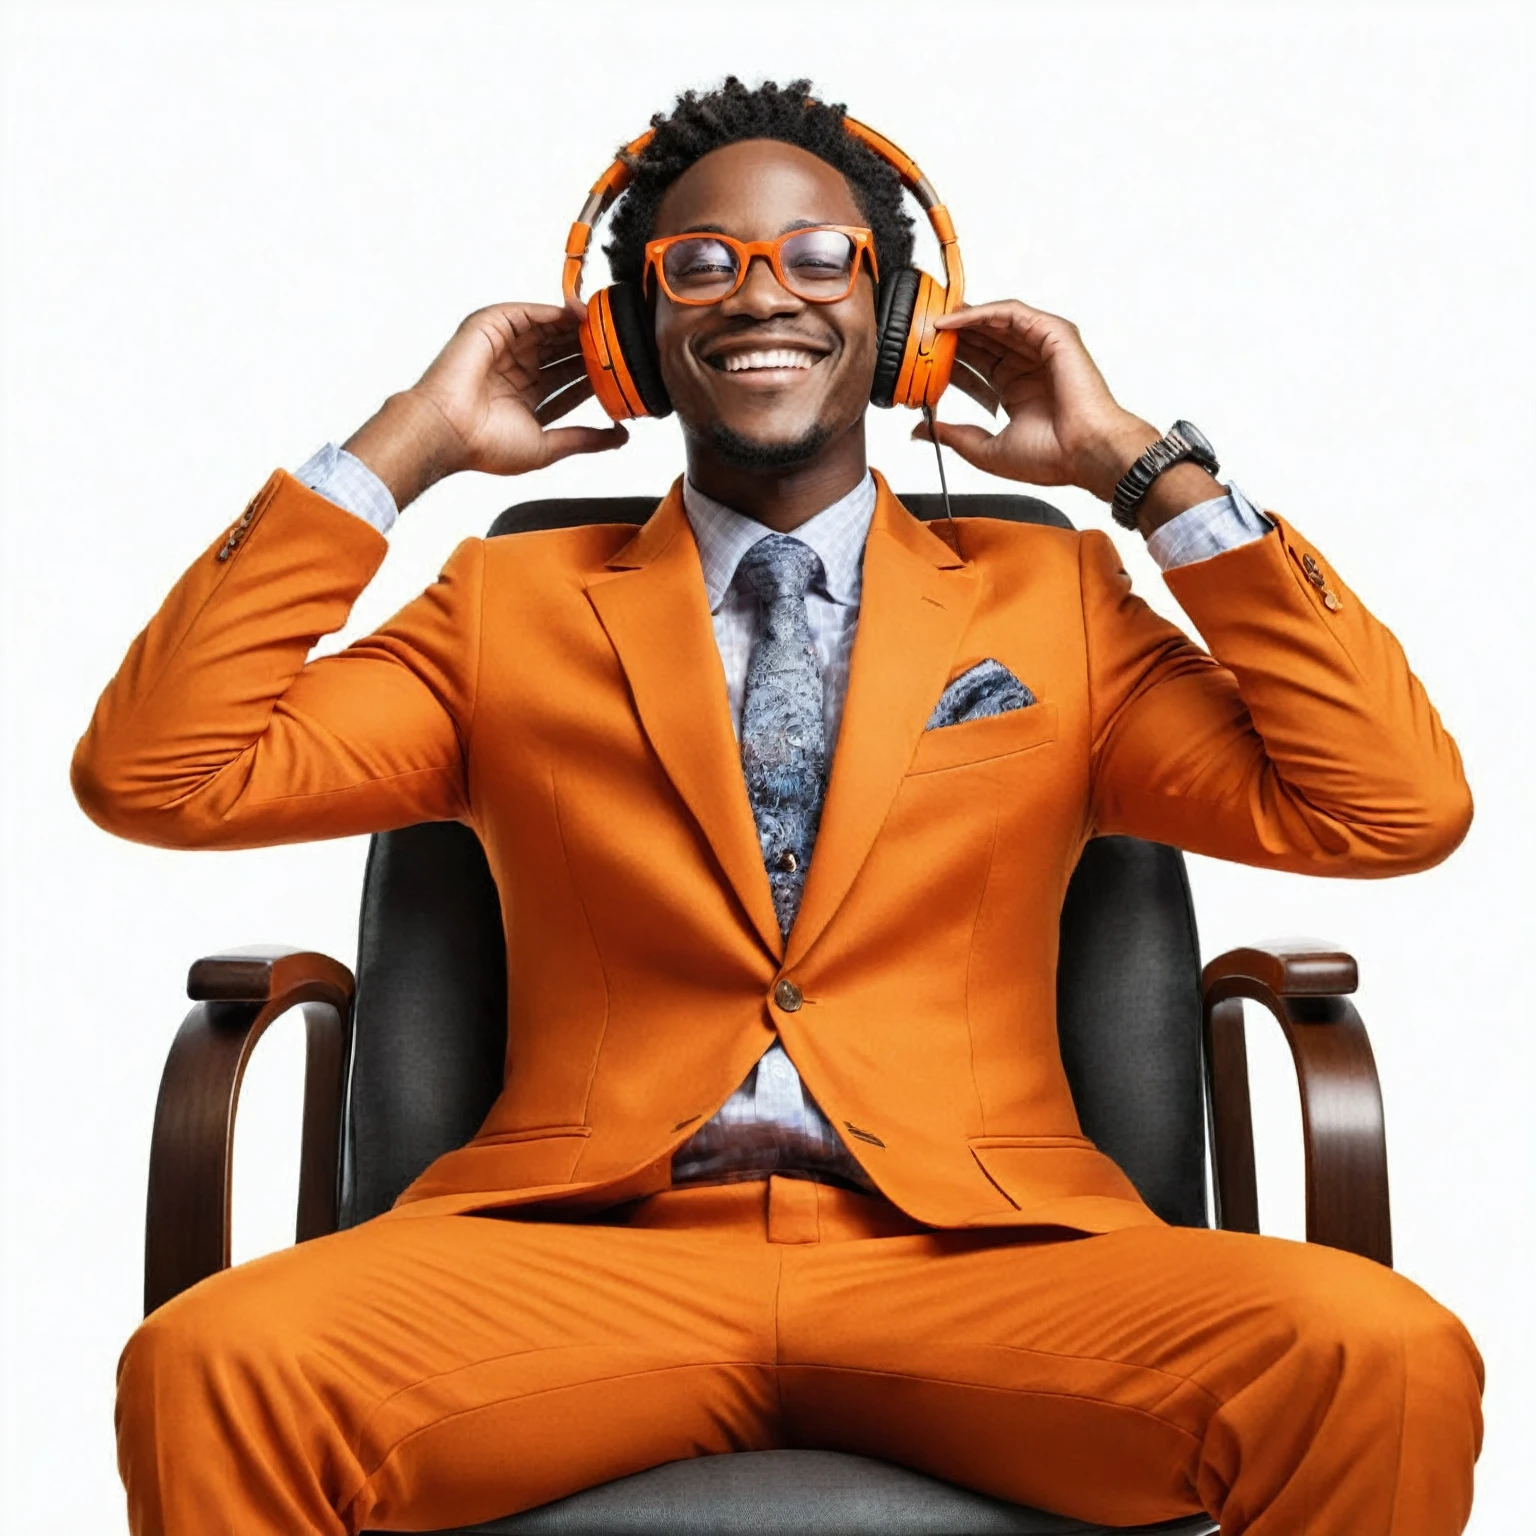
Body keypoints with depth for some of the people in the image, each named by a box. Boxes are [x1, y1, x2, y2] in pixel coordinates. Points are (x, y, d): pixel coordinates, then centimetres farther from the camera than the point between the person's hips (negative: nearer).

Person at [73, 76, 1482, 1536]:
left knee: (1388, 1361, -27)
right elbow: (153, 774, 4)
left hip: (973, 1254, 1)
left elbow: (1398, 810, 4)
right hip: (590, 1244, 0)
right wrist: (408, 443, 5)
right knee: (212, 1364, -29)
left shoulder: (1053, 599, 15)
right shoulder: (510, 604, 15)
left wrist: (1140, 464, 5)